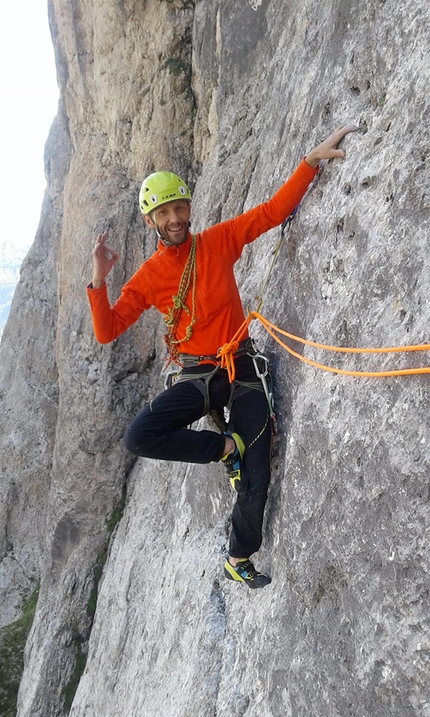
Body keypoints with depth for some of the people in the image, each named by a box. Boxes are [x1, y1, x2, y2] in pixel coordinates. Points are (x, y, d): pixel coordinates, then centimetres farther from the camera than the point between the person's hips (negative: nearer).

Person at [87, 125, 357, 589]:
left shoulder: (219, 241, -2)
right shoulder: (148, 277, -1)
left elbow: (273, 210, -5)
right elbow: (106, 331, -5)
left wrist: (311, 159, -14)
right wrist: (99, 281, -19)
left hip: (241, 371, 0)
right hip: (195, 377, 1)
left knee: (255, 482, -3)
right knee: (138, 437, -25)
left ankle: (238, 561, 25)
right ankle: (225, 446, -3)